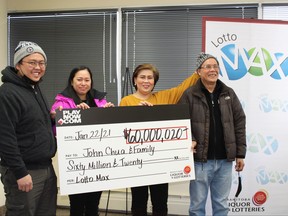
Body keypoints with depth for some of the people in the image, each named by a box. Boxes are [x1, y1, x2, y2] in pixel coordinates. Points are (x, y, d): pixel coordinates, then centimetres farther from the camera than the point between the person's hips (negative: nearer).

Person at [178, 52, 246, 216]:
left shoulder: (229, 93, 6)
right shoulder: (190, 95, -4)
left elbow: (239, 123, 6)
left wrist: (240, 153, 4)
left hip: (225, 160, 3)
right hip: (201, 160, -3)